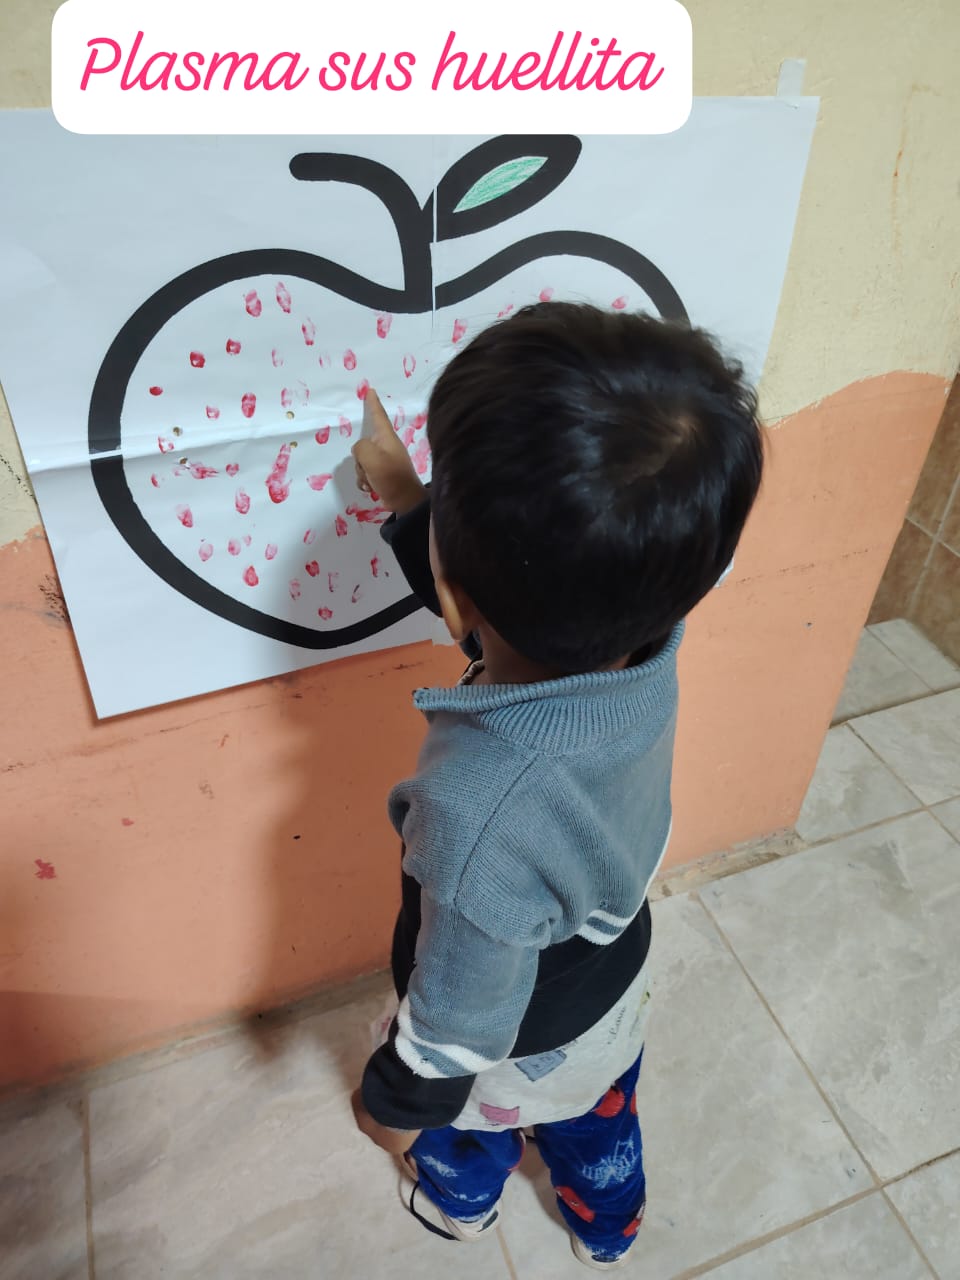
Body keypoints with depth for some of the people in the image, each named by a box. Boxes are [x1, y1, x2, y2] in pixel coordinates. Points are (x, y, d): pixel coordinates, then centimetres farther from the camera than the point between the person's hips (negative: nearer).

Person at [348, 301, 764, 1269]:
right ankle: (608, 1231, 67)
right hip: (614, 986, 4)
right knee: (600, 1124, 36)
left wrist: (395, 1101, -8)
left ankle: (462, 1205, 67)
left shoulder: (478, 809, -48)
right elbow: (517, 607, -7)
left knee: (469, 1135, 33)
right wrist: (409, 505, -2)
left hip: (515, 1051, -4)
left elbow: (461, 1020, -28)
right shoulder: (649, 638, -31)